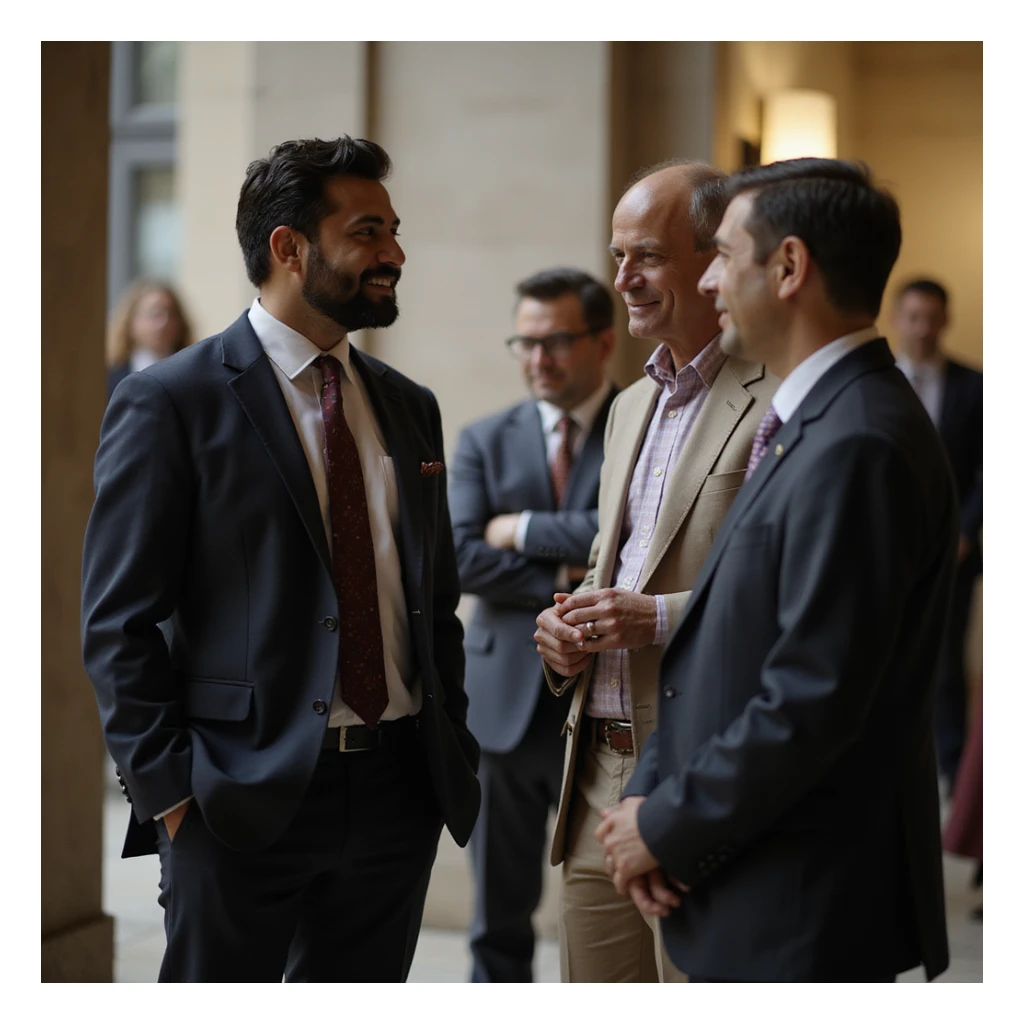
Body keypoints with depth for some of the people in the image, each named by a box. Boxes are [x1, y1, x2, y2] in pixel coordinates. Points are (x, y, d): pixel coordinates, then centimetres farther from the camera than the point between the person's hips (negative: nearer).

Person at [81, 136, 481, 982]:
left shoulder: (410, 407, 13)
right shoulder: (170, 403, -6)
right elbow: (118, 623, -8)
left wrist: (454, 752, 10)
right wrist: (169, 790, -12)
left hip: (398, 788, 6)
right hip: (243, 802, -5)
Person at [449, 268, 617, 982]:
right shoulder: (485, 441, 8)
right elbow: (459, 558, -5)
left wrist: (525, 528, -10)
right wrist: (566, 582, -14)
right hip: (507, 700, 3)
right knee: (500, 910, 12)